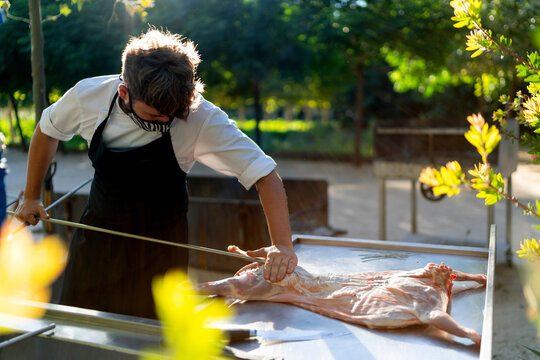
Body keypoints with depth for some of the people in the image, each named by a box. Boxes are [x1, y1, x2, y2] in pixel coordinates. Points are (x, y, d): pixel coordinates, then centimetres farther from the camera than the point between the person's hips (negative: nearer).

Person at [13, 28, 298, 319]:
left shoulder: (201, 118, -28)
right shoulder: (88, 96, -18)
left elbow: (265, 176, -26)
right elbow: (47, 131, 4)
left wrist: (282, 245, -39)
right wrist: (31, 197, 11)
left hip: (160, 249, -2)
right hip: (96, 234, 3)